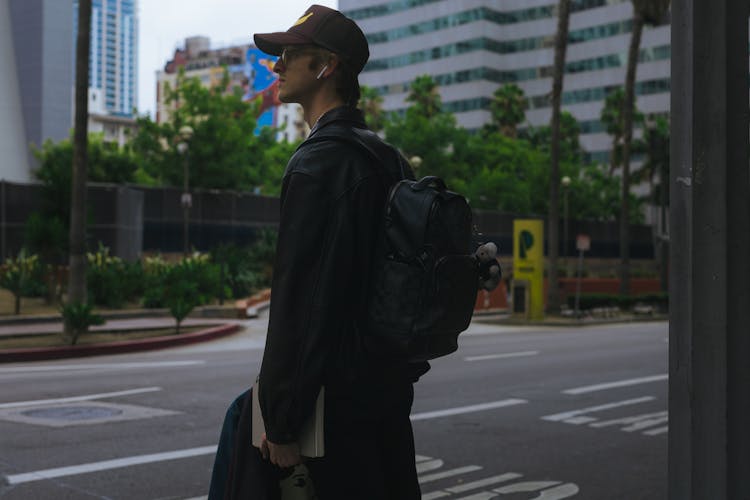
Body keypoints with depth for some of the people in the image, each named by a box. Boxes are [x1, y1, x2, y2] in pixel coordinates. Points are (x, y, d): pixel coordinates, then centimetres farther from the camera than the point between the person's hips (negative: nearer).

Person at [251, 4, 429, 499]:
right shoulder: (389, 157, 11)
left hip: (340, 396, -9)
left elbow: (298, 300, -21)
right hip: (391, 383, 9)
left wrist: (281, 423, -18)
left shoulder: (316, 162, -17)